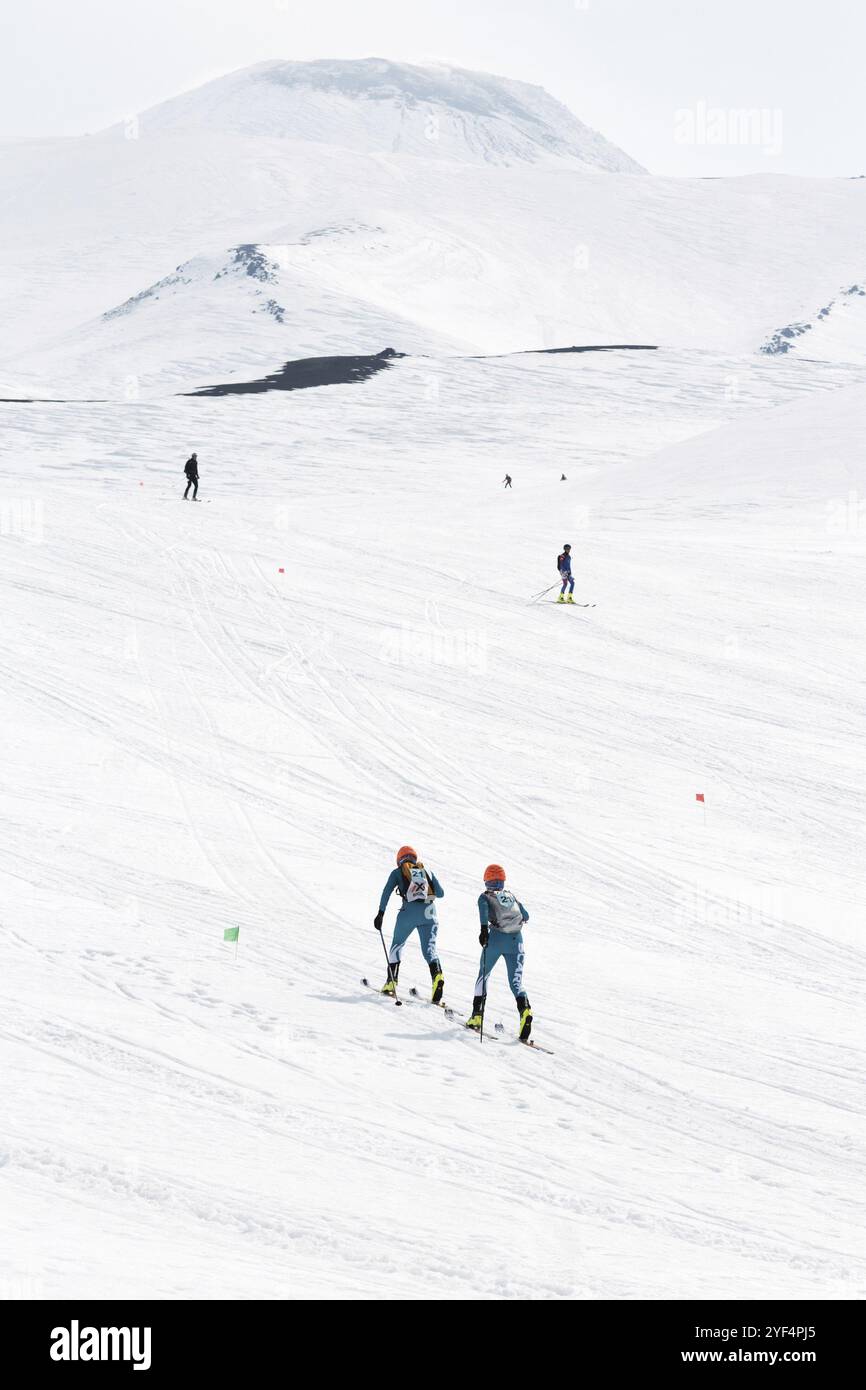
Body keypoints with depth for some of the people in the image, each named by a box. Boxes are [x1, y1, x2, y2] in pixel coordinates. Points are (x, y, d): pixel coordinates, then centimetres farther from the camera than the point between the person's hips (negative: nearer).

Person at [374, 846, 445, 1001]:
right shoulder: (427, 870, 21)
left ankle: (391, 982, 9)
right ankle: (437, 974, -29)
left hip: (409, 910, -1)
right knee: (429, 947, 1)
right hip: (429, 912, 1)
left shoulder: (397, 872, 15)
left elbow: (387, 891, 1)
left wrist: (380, 913, -3)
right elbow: (441, 893, 17)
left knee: (397, 944, 17)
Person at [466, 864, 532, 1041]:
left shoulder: (485, 897, 10)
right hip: (516, 940, 2)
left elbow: (484, 911, -12)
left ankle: (477, 1016, 12)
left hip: (496, 938, -2)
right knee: (516, 981, -2)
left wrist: (484, 929, -26)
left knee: (483, 975, 17)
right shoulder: (512, 896, 21)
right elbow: (526, 916, 26)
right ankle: (524, 1010, -30)